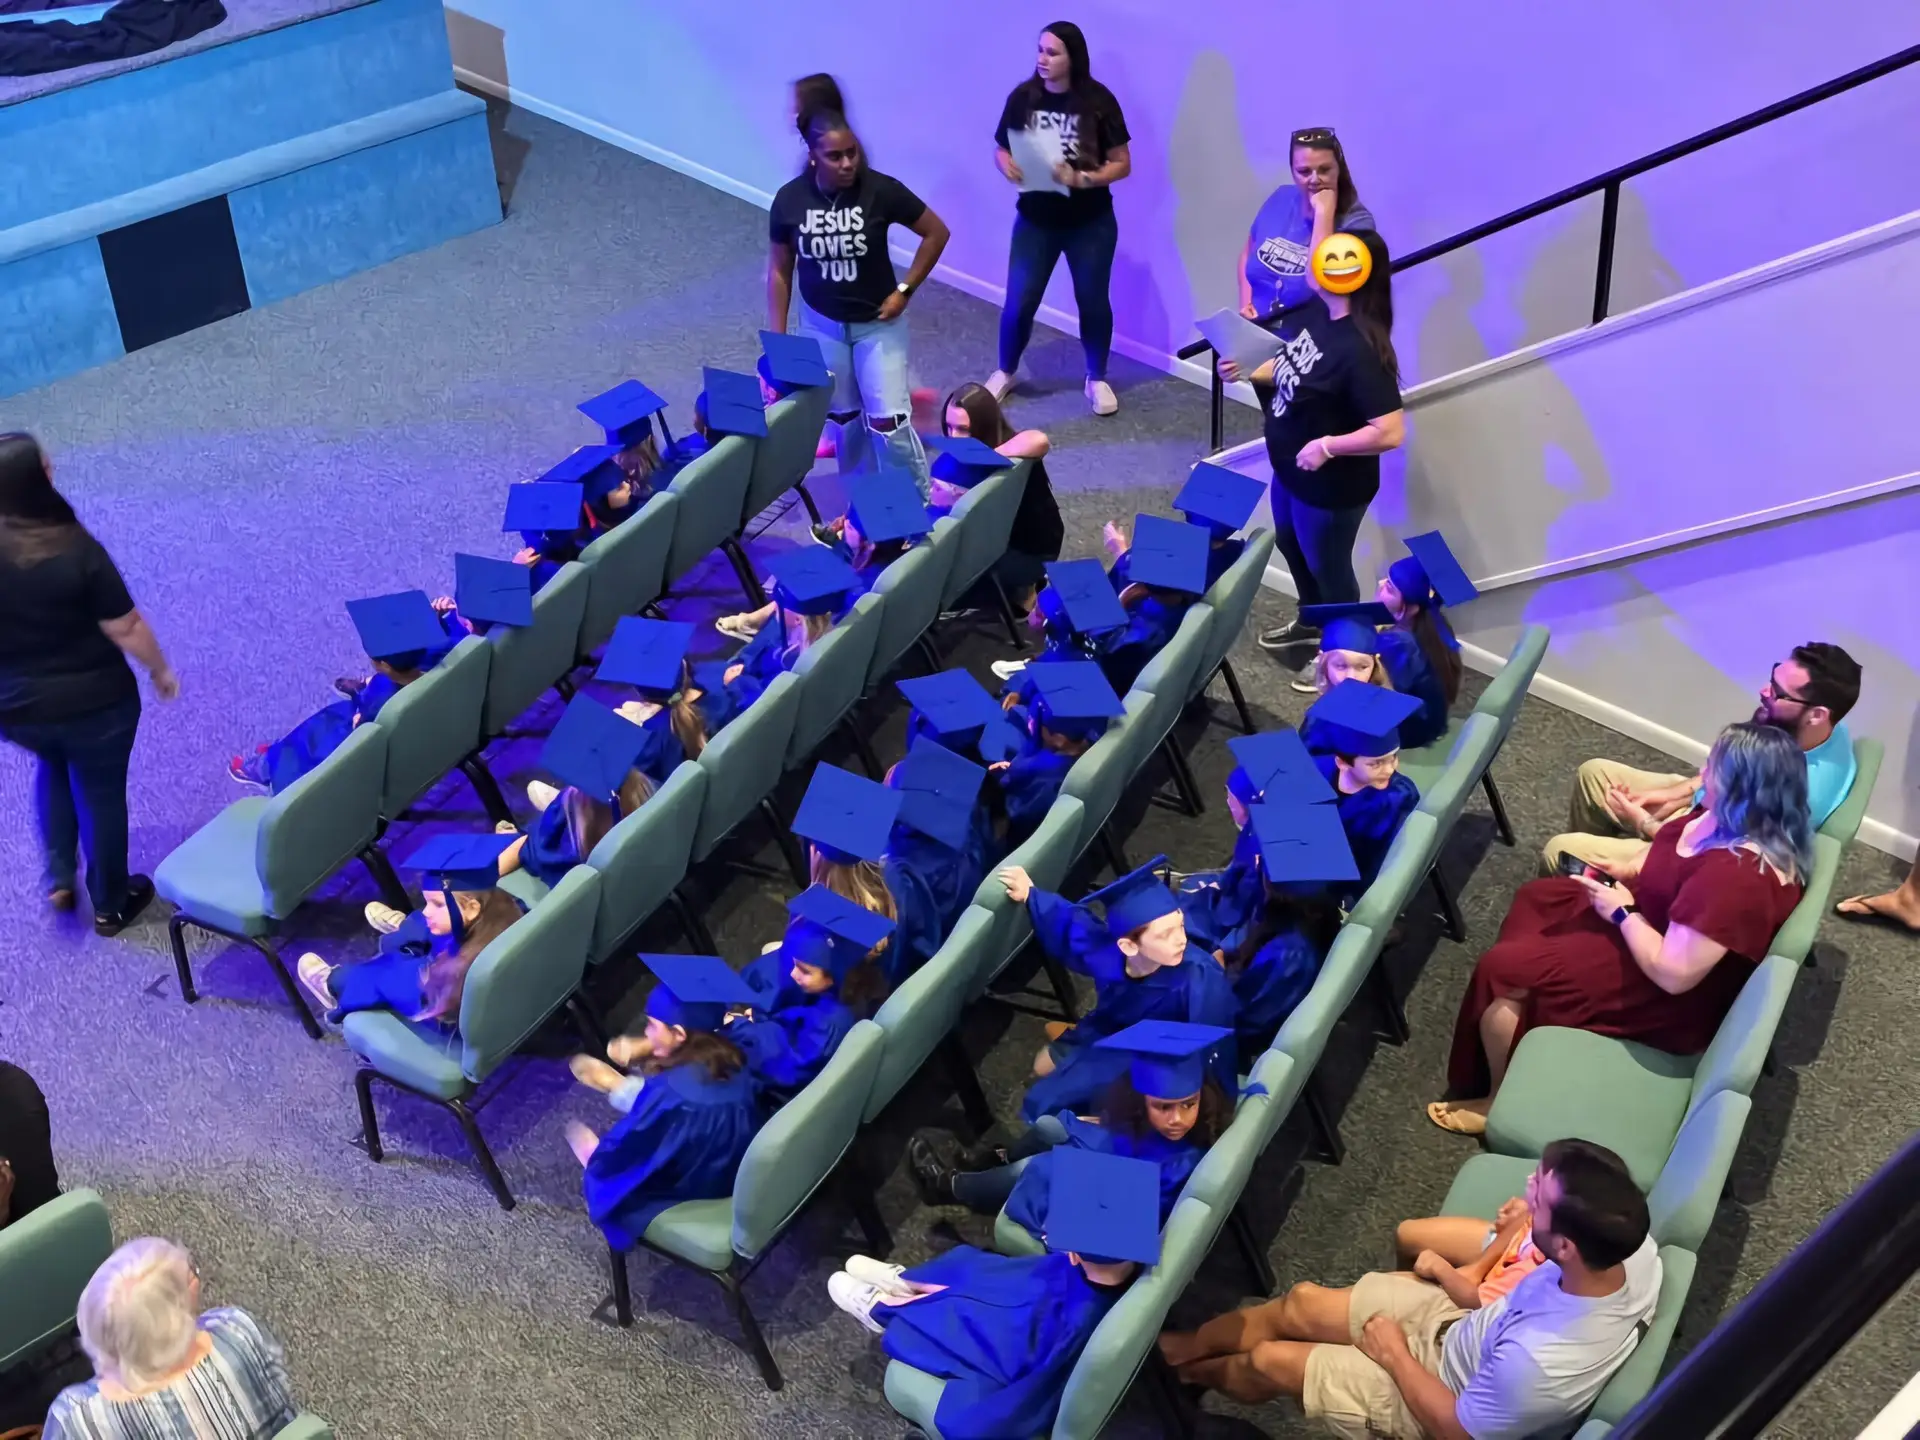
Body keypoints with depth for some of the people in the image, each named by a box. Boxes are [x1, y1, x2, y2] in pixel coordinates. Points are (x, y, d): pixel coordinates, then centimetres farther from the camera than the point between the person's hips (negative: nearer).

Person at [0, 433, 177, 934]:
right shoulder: (76, 549, -25)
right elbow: (126, 628, -18)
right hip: (93, 703, -4)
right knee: (100, 793, 19)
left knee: (52, 766, 35)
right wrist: (160, 671, 1)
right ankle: (110, 904, 36)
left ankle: (57, 878, 33)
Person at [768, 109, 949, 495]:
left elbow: (937, 233, -8)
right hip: (821, 324, 2)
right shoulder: (790, 199, -14)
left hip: (878, 323, -2)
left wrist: (904, 290, -11)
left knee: (890, 423, -6)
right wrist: (777, 337, -1)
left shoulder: (881, 190, -20)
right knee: (843, 419, 14)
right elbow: (779, 270, -1)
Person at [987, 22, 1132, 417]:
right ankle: (1005, 372, 26)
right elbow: (1002, 149, 4)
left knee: (1093, 301, 10)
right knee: (1019, 302, 2)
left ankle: (1097, 380, 29)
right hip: (1035, 220, 1)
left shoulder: (1098, 101, -13)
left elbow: (1122, 163, -10)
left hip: (1090, 223, -1)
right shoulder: (1023, 97, -7)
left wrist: (1081, 179, -25)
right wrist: (1009, 168, -19)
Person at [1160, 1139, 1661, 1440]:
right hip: (1467, 1326, 6)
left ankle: (1190, 1372, 43)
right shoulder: (1636, 1248, -27)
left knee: (1268, 1360, 7)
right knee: (1300, 1302, 13)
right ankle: (1182, 1345, 40)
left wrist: (1395, 1355, -11)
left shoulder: (1537, 1362, -45)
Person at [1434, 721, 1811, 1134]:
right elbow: (1675, 854, 12)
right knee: (1536, 897, 20)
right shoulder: (1743, 822, -9)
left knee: (1501, 969, -9)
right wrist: (1628, 869, -4)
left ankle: (1501, 1099, 14)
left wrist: (1623, 913, -22)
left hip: (1670, 1000, -10)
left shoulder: (1737, 877, -39)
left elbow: (1671, 972, -36)